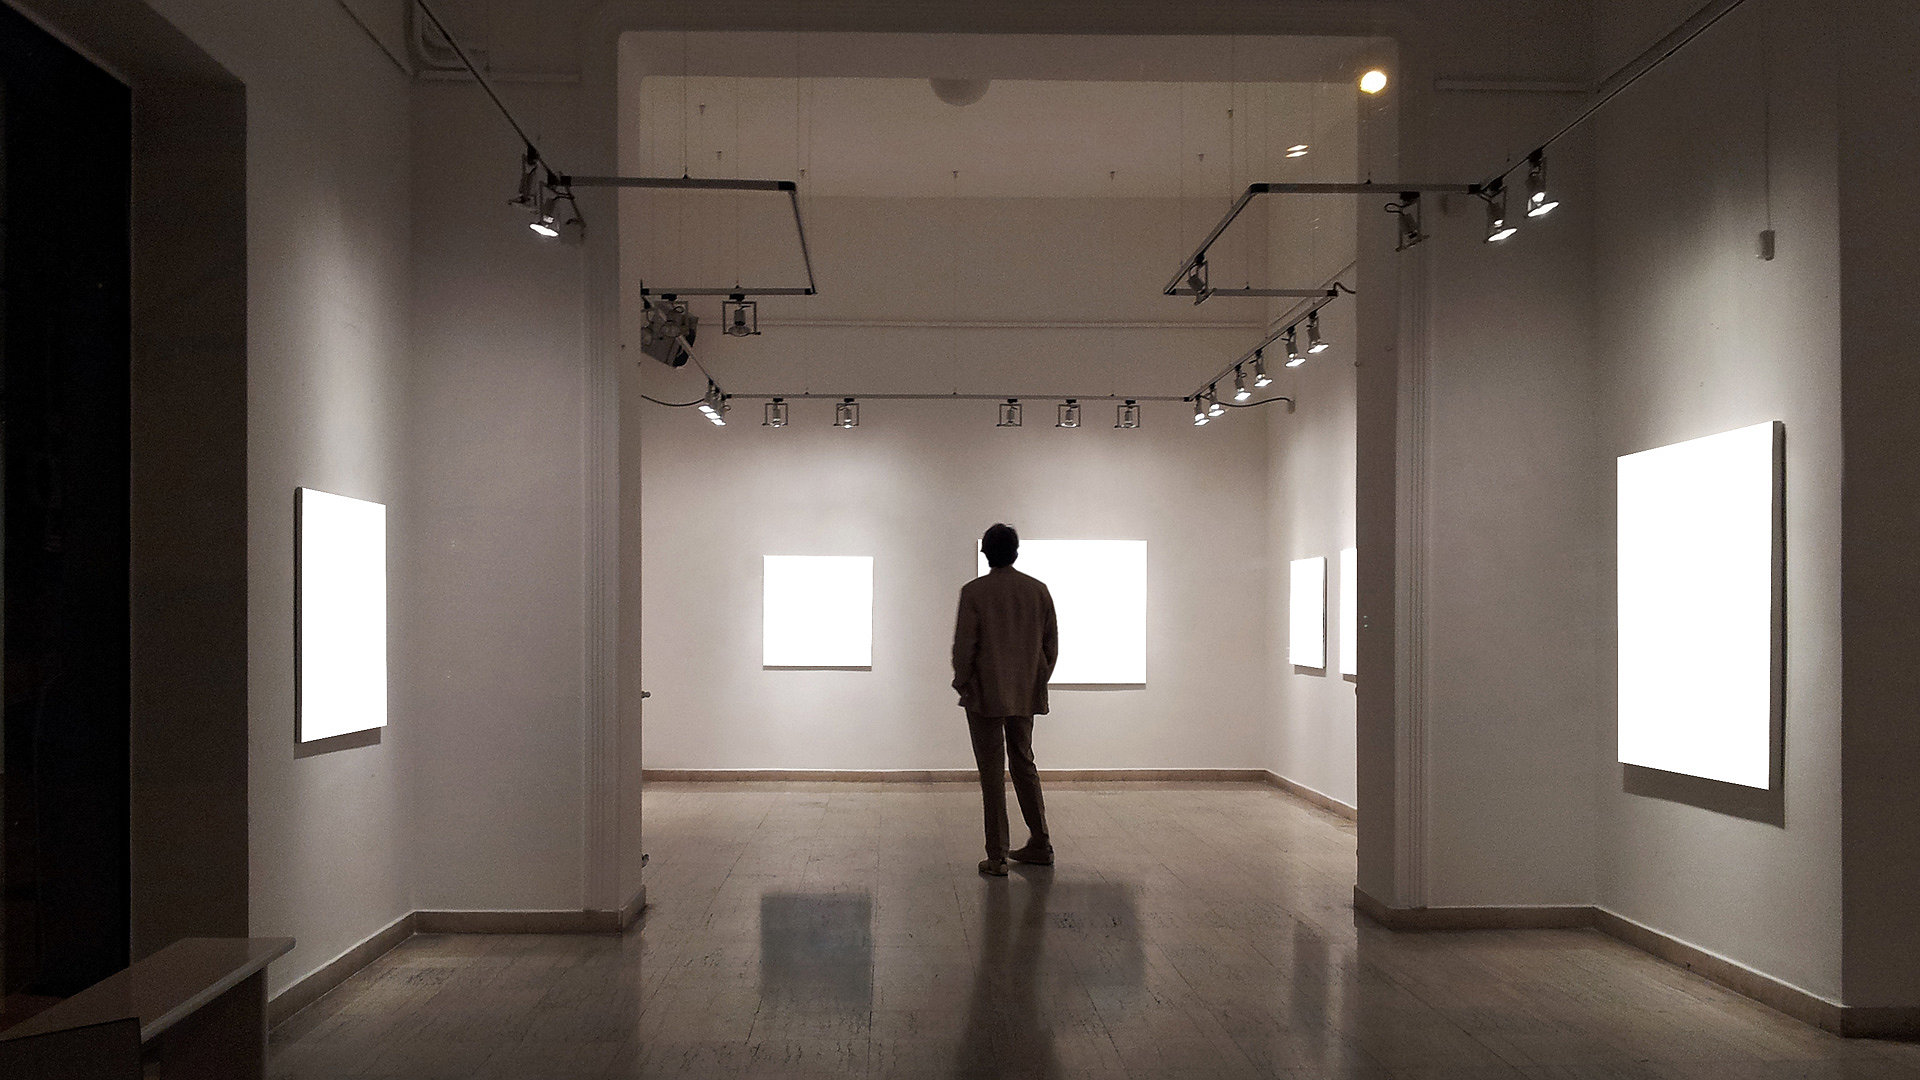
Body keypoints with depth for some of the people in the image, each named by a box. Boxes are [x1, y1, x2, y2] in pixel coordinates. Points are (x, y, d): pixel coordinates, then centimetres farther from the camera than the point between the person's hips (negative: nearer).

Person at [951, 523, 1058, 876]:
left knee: (992, 772, 0)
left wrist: (962, 683, 2)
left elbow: (963, 645, -11)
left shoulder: (974, 591, -10)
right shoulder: (1038, 590, 3)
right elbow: (1051, 645, 6)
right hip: (1026, 695, 5)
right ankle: (1040, 846, 22)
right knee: (1024, 764, 18)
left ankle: (996, 857, 2)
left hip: (985, 695, -4)